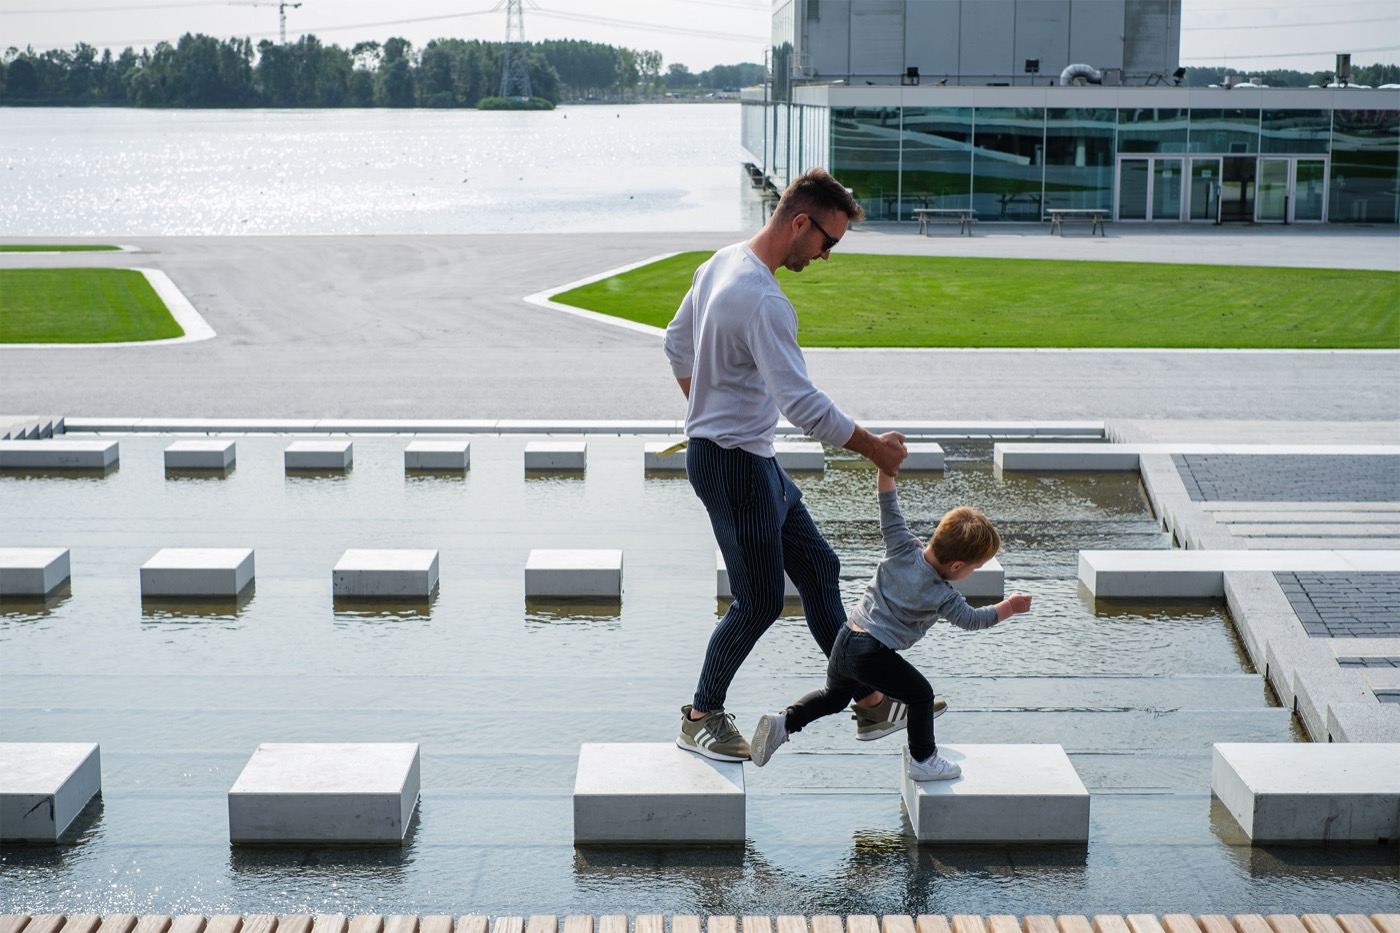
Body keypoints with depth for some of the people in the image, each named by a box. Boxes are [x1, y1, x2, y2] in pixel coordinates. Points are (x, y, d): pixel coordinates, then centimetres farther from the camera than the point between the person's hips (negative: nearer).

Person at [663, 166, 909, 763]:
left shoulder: (720, 264, 5)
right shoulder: (764, 302, -27)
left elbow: (677, 344, 18)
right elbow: (803, 405, -30)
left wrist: (705, 410, 29)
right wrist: (875, 448, -19)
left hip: (754, 461, 11)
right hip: (734, 465, -11)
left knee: (817, 567, 15)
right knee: (760, 601, 1)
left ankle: (865, 697, 24)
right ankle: (701, 717, 18)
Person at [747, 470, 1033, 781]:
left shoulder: (904, 547, -2)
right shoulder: (942, 597, -12)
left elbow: (889, 506, -1)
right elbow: (972, 619, 3)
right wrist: (1009, 607, 14)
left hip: (845, 640, 7)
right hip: (873, 656, -7)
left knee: (834, 695, 27)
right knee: (921, 695, 12)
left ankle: (783, 722, 13)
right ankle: (923, 760, 21)